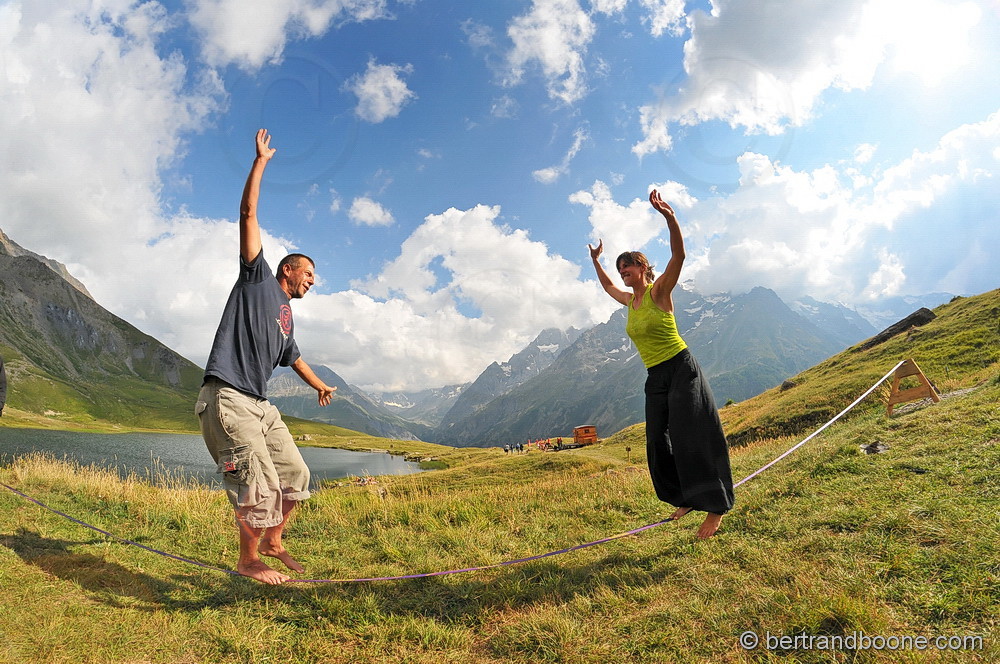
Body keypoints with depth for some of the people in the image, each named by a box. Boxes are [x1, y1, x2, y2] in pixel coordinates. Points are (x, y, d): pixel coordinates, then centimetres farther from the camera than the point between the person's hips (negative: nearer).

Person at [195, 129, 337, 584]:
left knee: (294, 475, 9)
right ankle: (249, 560, 7)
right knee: (259, 483, -11)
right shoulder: (258, 278, 4)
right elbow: (248, 213, -2)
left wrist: (320, 385, 52)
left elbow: (292, 357, 39)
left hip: (259, 405, 9)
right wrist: (261, 161, -2)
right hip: (226, 397, -8)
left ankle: (273, 541, 26)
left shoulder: (287, 316, 22)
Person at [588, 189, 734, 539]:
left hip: (681, 370, -7)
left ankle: (716, 505, 0)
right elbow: (608, 286, 35)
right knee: (658, 443, 6)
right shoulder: (629, 300, 13)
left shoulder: (659, 290, -7)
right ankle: (686, 498, 21)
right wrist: (596, 260, 36)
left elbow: (678, 255, -23)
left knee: (690, 437, -10)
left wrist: (670, 218, -35)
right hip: (655, 378, 8)